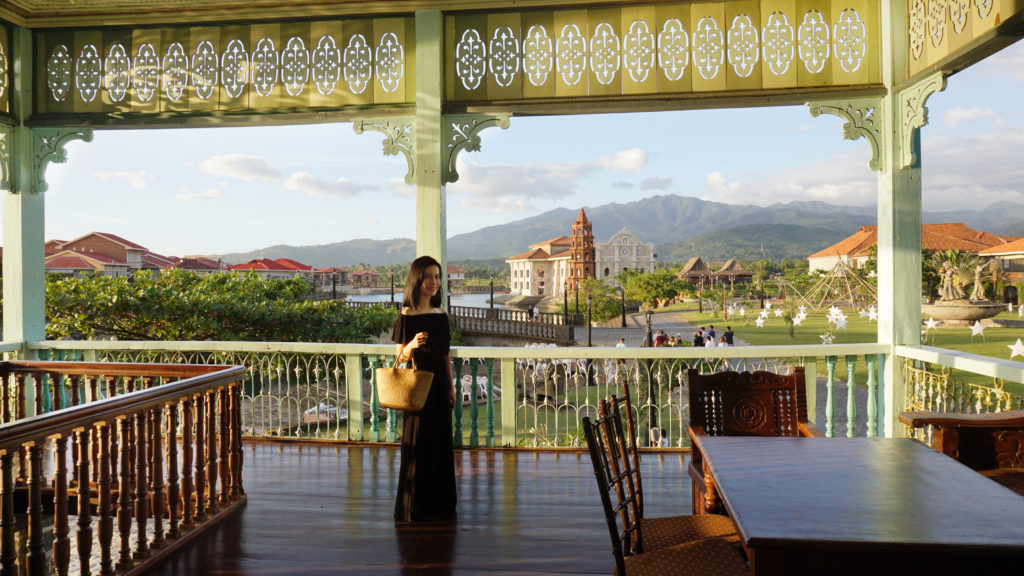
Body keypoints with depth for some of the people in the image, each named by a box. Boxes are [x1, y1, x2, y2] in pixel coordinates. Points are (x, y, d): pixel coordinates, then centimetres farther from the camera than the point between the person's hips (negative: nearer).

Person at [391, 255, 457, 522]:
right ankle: (412, 508, 12)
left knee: (441, 444, 11)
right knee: (417, 446, 0)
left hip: (439, 385, 6)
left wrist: (451, 387, 13)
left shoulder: (441, 315, 8)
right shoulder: (407, 316, -8)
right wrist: (412, 344, -29)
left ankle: (440, 502, 25)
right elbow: (399, 357, -8)